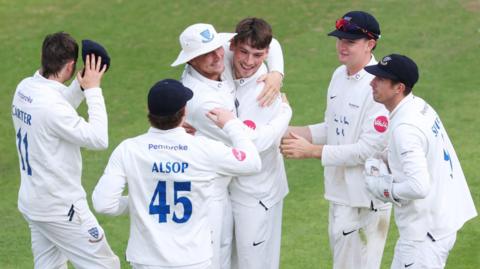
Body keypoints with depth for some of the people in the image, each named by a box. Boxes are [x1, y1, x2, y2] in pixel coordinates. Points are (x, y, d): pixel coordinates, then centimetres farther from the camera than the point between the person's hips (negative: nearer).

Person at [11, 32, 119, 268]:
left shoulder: (24, 88, 0)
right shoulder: (50, 103, -28)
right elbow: (98, 139, -23)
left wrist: (81, 85, 7)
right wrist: (93, 90, -17)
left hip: (32, 202, 9)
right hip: (61, 209, -9)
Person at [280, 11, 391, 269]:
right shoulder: (339, 75, 9)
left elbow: (369, 149, -23)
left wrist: (312, 151, -22)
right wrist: (294, 131, 3)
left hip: (365, 200, -9)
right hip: (339, 190, 9)